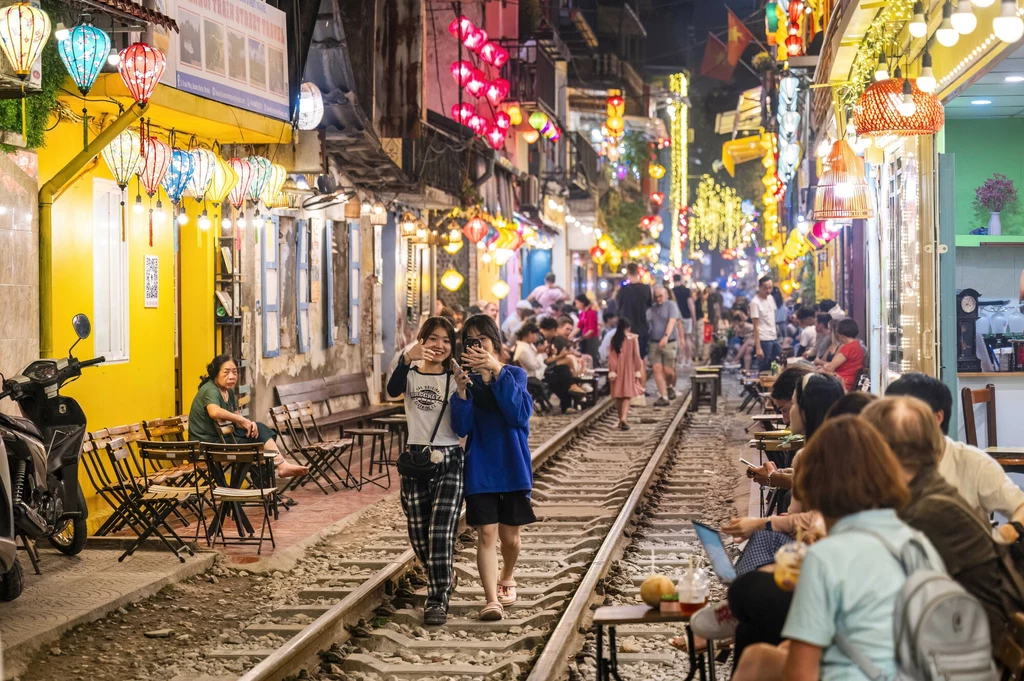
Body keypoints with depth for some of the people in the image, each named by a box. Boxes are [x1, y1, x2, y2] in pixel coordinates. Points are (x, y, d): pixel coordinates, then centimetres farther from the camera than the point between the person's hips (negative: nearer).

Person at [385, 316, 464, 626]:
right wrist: (407, 358, -39)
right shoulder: (411, 375, 3)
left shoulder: (454, 379, 2)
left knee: (441, 534, -12)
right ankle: (441, 584, 33)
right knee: (419, 535, 10)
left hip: (449, 461, -2)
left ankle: (438, 600, -7)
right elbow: (393, 390, -22)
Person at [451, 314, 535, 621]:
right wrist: (461, 391, -25)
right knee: (486, 533, -11)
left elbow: (520, 414, -20)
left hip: (512, 466, 0)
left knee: (509, 536, 11)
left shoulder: (515, 375, -2)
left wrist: (498, 372, -27)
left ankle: (507, 579, 39)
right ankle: (491, 599, -13)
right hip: (480, 468, 0)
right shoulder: (467, 379, 1)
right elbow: (461, 427, -10)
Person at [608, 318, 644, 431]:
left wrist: (611, 371, -1)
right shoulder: (633, 338, -6)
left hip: (617, 369, 3)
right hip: (629, 369, -3)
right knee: (628, 394, -5)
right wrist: (638, 371, 1)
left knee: (619, 394, 12)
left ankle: (621, 419, 19)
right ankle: (623, 418, -24)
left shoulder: (614, 338, -1)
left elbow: (611, 356, -2)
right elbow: (636, 355, -5)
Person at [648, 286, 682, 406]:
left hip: (669, 342, -4)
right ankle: (663, 397, -8)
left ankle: (671, 388, 29)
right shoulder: (652, 308, 15)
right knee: (657, 369, -9)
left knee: (668, 370, -3)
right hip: (654, 343, 4)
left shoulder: (671, 305, 1)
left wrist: (666, 336, -26)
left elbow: (672, 321, -12)